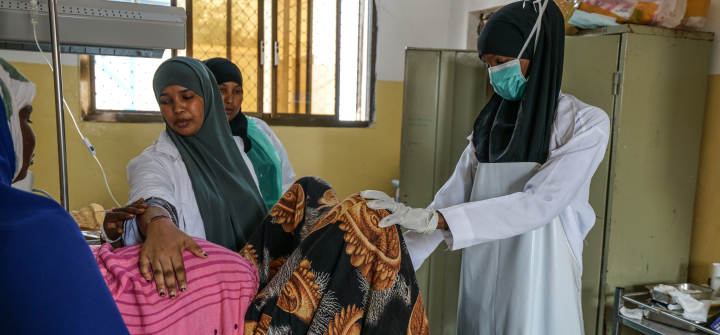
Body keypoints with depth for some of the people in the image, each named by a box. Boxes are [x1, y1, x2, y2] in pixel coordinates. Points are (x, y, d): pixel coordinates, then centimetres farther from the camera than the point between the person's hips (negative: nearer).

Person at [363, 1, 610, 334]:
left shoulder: (586, 123, -8)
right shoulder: (488, 123, 6)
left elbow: (541, 203, -21)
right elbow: (450, 200, 2)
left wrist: (431, 219, -29)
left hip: (536, 286, -4)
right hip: (479, 283, 4)